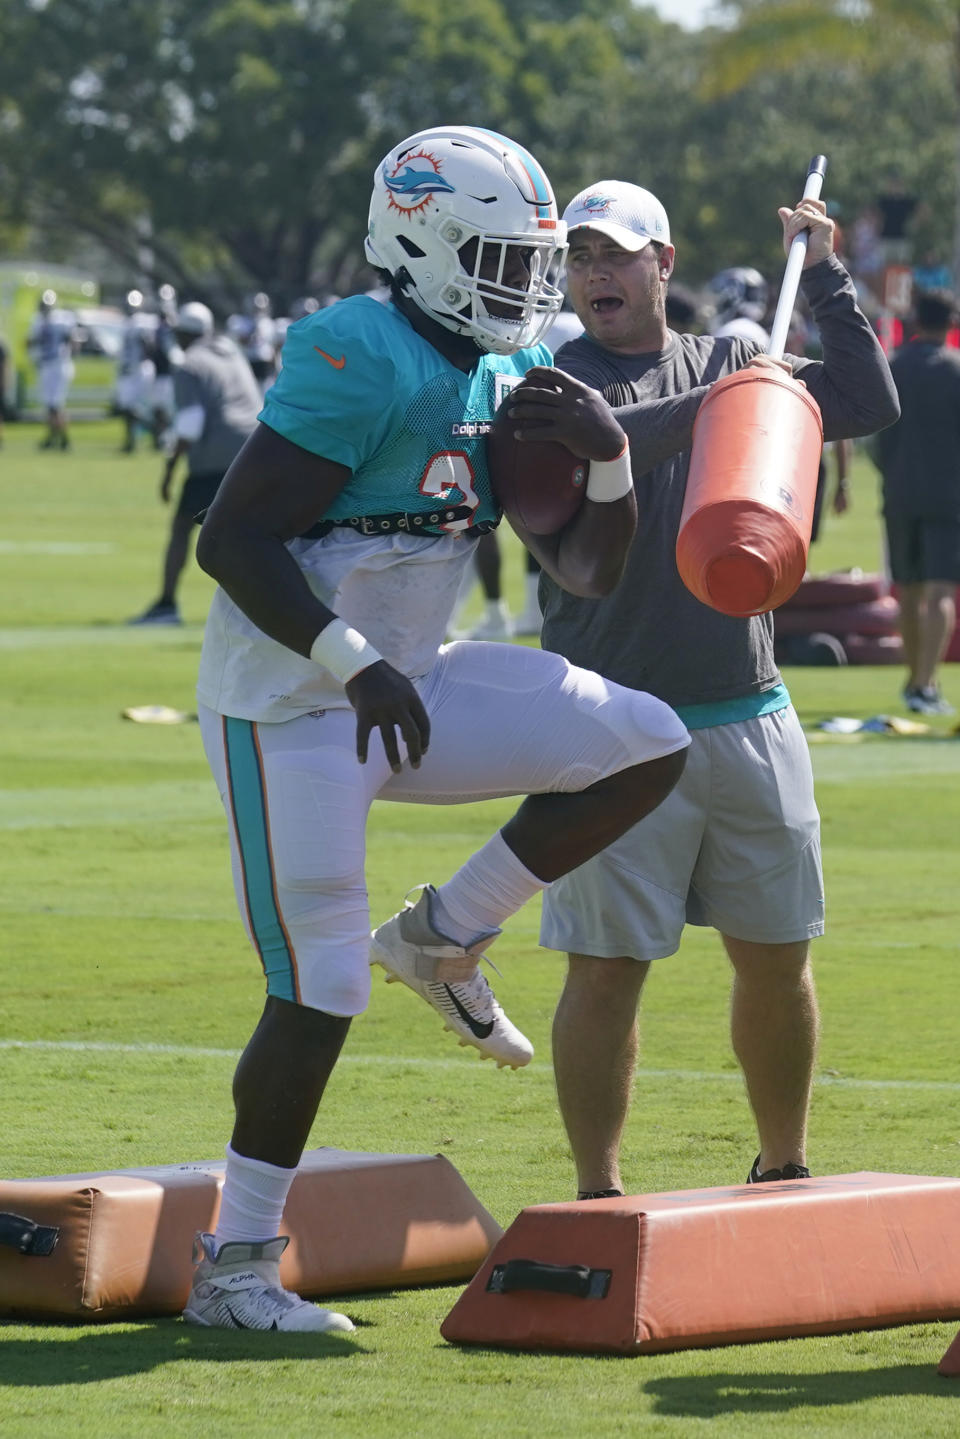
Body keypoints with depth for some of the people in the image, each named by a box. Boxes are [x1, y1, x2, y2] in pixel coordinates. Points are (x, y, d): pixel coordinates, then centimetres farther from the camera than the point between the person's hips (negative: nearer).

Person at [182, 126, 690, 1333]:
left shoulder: (512, 377, 8)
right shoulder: (363, 361, -19)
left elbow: (584, 573, 12)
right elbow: (232, 540, -22)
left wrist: (609, 462, -7)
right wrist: (355, 665, -27)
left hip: (406, 683, 8)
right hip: (290, 705, -8)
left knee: (645, 748, 1)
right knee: (320, 988, -9)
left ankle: (444, 936, 10)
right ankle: (233, 1264, 2)